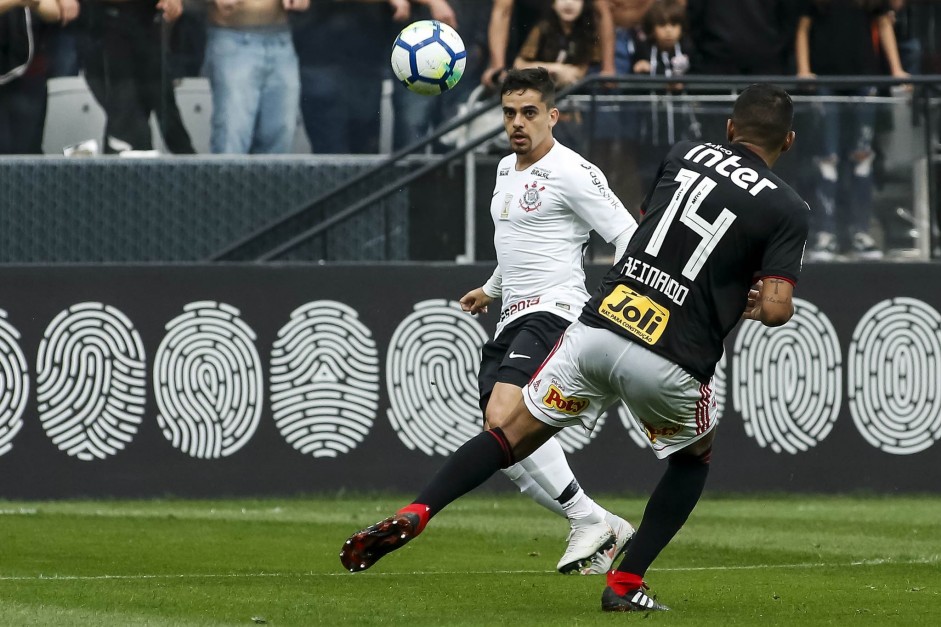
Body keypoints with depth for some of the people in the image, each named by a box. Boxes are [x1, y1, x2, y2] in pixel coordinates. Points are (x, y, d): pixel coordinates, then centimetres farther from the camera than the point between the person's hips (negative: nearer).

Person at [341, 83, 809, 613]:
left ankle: (414, 514, -6)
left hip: (598, 327, 3)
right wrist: (757, 304, 13)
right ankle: (626, 584, 17)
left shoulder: (686, 153, 13)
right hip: (670, 362, -3)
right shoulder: (786, 208, 0)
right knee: (695, 459, 25)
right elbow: (777, 309, -9)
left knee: (516, 432, 12)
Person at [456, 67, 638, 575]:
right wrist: (492, 289, 50)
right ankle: (601, 534, 11)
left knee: (502, 419, -28)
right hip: (511, 320, 9)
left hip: (553, 311, -9)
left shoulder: (572, 172, -9)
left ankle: (589, 519, -18)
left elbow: (629, 237, -12)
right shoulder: (506, 169, 18)